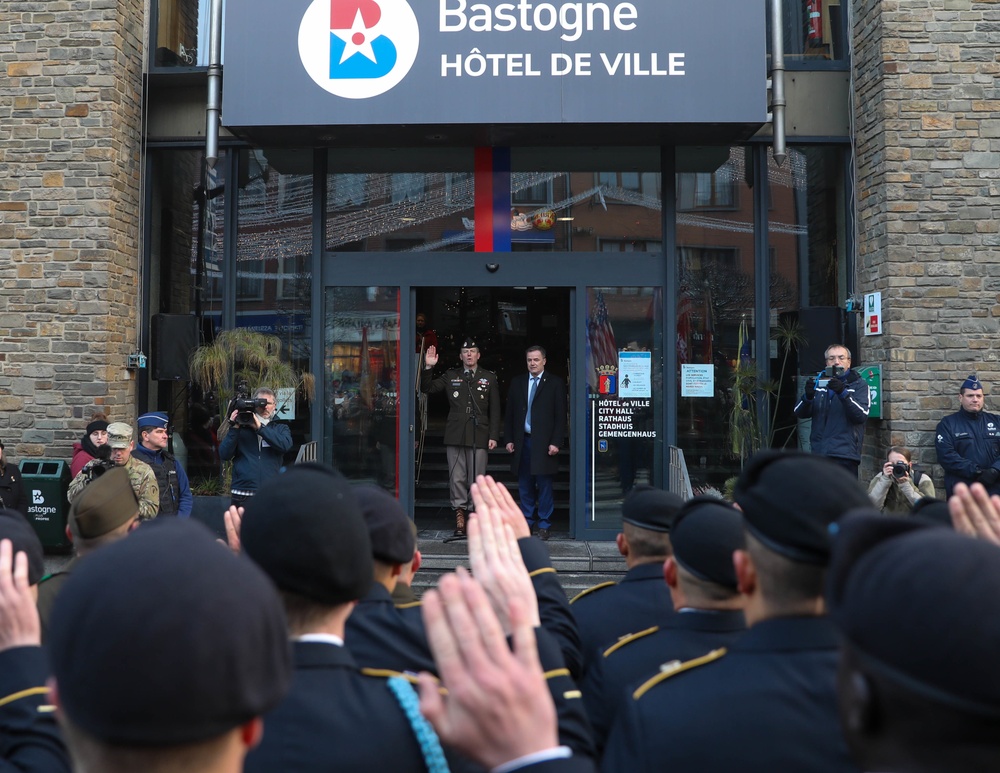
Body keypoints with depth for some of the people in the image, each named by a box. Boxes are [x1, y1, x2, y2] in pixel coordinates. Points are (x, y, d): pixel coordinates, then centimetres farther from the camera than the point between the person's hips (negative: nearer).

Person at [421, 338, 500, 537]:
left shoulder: (489, 378, 8)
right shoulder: (450, 376, 11)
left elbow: (495, 410, 6)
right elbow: (427, 388, 9)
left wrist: (493, 436, -1)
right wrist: (428, 368, -6)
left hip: (479, 436, -1)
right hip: (455, 435, 1)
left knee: (477, 479, 0)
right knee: (457, 478, 1)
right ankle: (460, 513, 8)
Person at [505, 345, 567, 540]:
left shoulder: (555, 383, 1)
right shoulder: (517, 383, 12)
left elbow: (560, 416, -3)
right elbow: (510, 413, 13)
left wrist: (555, 442, -9)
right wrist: (509, 439, 5)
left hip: (544, 443, -3)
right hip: (522, 441, 4)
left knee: (544, 485, 0)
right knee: (524, 486, 8)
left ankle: (544, 525, 8)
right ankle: (526, 522, 18)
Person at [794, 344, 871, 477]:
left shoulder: (859, 385, 4)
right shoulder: (818, 383, 16)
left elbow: (862, 415, -11)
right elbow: (800, 413, 7)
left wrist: (843, 393, -25)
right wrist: (808, 396, -15)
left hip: (844, 456, -4)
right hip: (818, 454, 4)